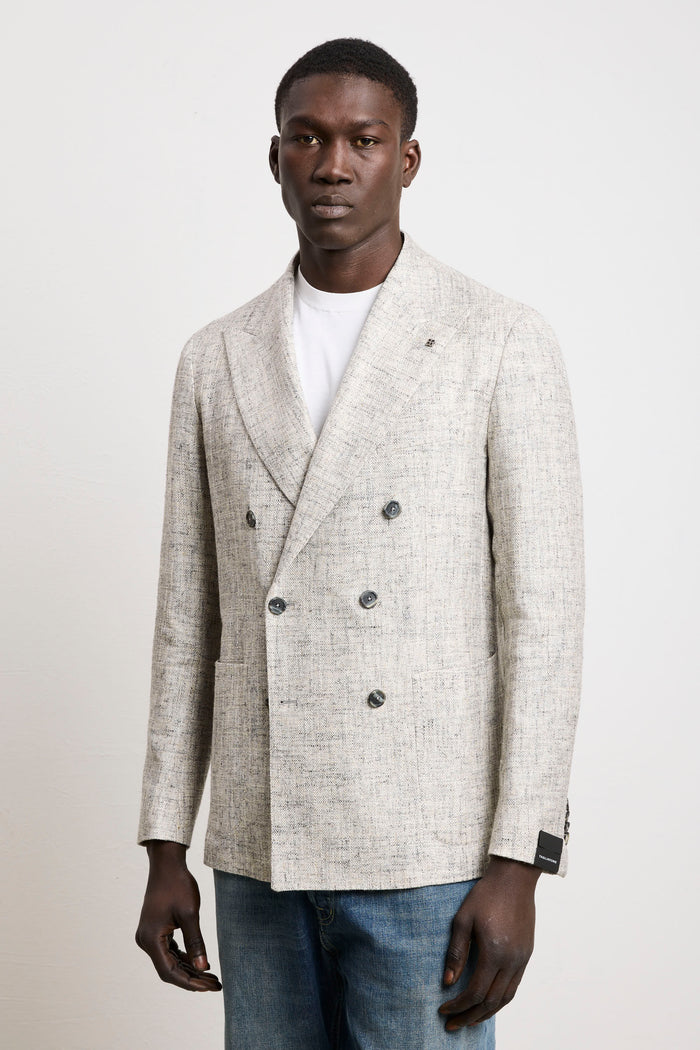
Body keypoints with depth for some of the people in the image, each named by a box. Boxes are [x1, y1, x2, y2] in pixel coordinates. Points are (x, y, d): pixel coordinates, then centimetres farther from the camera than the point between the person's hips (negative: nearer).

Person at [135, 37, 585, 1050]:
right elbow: (190, 617, 11)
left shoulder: (504, 343, -4)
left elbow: (542, 614, -7)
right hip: (260, 851, 4)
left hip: (429, 853, -4)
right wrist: (165, 849, 8)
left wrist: (517, 864, -12)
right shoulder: (217, 359, 9)